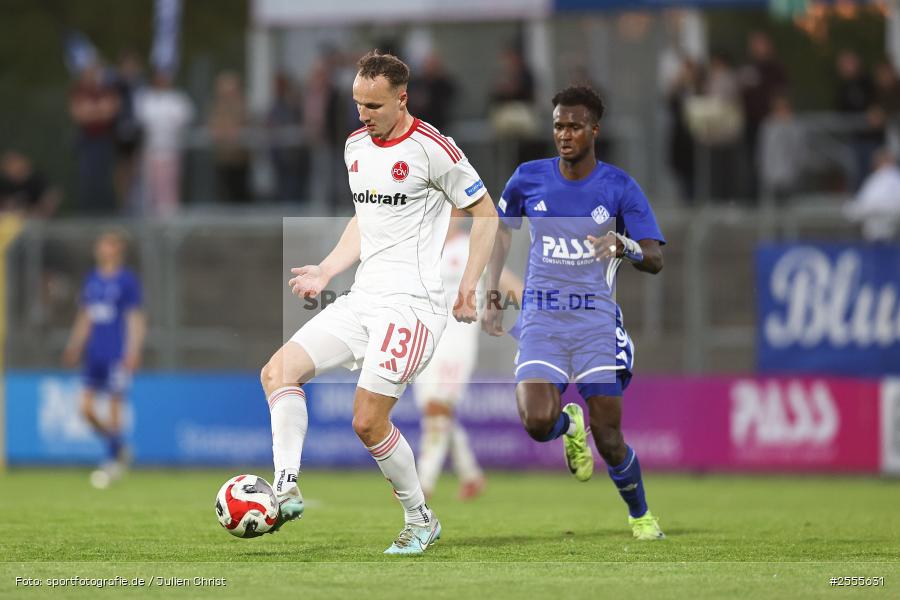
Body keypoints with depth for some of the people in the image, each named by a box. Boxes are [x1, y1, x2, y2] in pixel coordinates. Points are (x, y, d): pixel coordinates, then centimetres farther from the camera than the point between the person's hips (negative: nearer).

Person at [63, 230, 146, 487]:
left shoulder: (127, 280, -4)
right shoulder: (92, 280, 13)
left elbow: (135, 318, -6)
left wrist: (133, 352, -12)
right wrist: (74, 347, 17)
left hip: (117, 355, -6)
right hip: (94, 354, 6)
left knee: (114, 406, -6)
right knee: (86, 406, 0)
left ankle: (113, 461, 3)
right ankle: (118, 448, 19)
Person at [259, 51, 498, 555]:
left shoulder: (431, 149, -10)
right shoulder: (356, 146, 13)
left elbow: (486, 213, -3)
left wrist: (468, 287, -7)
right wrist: (326, 271, 15)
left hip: (412, 302, -8)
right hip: (362, 299, 8)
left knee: (369, 421, -12)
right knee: (278, 370, -10)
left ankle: (421, 521, 7)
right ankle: (286, 490, -19)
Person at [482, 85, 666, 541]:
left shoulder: (619, 187, -3)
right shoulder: (529, 179, 2)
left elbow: (655, 259, -6)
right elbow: (501, 229, 19)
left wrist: (624, 246, -29)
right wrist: (492, 297, 14)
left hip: (596, 319, -1)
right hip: (541, 319, 1)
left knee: (609, 439, -5)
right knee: (537, 422, -21)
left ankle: (640, 516, 22)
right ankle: (570, 426, 17)